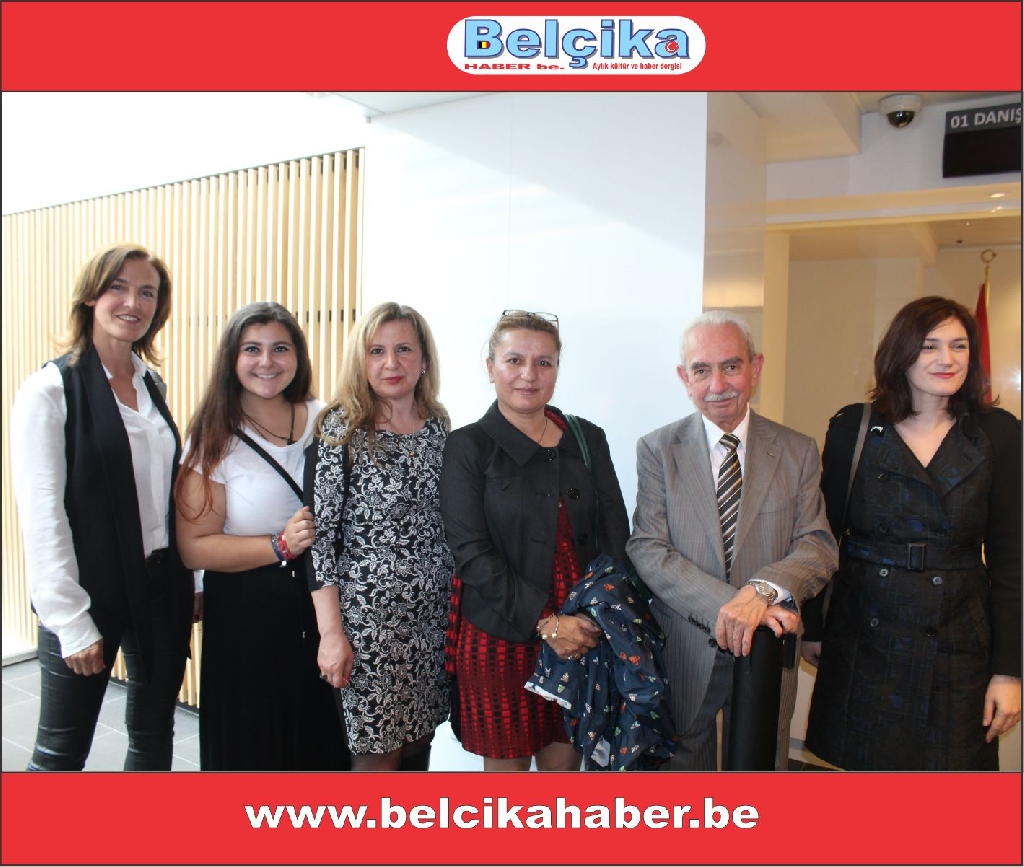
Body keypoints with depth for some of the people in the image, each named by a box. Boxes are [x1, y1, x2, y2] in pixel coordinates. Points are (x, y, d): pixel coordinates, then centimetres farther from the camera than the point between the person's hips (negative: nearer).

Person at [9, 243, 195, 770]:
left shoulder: (152, 386, 8)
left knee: (154, 736, 16)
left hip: (162, 587, 6)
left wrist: (189, 585, 8)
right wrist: (71, 621, -14)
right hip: (90, 595, -5)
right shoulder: (51, 389, -10)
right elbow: (41, 517, -13)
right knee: (61, 752, 9)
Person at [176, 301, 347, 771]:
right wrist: (280, 546, -20)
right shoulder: (214, 439, -5)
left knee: (323, 739, 12)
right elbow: (194, 548, -10)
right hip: (244, 616, -2)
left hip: (321, 605, 3)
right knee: (251, 748, 11)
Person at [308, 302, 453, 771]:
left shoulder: (438, 425, 5)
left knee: (418, 742, 16)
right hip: (368, 615, -4)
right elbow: (320, 533, -11)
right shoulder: (340, 429, -9)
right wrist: (331, 632, -13)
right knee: (379, 753, 6)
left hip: (434, 611, 5)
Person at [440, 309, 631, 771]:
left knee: (564, 759, 14)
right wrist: (545, 623, -17)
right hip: (501, 637, -3)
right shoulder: (469, 447, -4)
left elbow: (614, 535, 5)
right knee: (506, 763, 11)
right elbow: (472, 554, -11)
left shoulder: (588, 439, 6)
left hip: (583, 634, 3)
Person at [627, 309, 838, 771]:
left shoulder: (798, 452, 1)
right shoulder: (657, 449, -3)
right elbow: (648, 549, -11)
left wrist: (765, 590, -25)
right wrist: (723, 606, -24)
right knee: (682, 767, 16)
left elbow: (819, 546, -5)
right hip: (683, 653, -1)